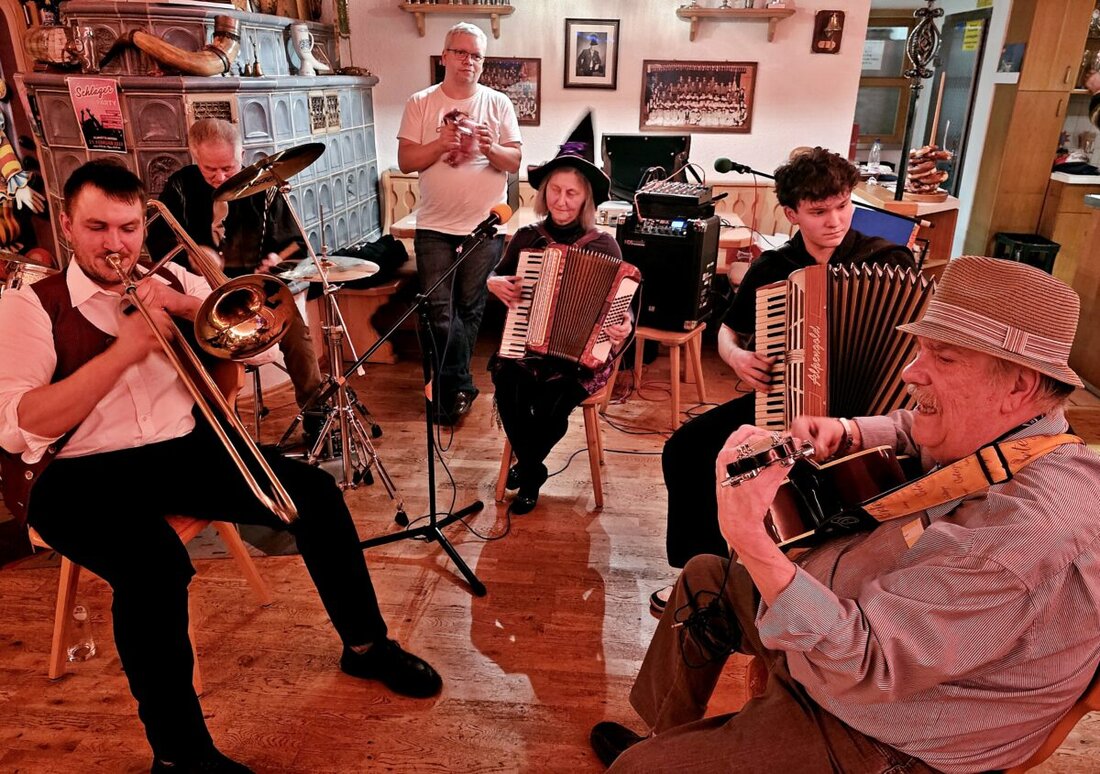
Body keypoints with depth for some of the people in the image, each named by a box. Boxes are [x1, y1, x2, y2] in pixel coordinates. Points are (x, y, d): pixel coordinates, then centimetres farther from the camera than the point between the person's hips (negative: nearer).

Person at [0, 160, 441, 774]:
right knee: (157, 566, -35)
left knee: (314, 491, -14)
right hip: (80, 475, -4)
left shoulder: (173, 282, 11)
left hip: (184, 449, 4)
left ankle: (366, 645, 7)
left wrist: (191, 308, -11)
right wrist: (124, 351, -21)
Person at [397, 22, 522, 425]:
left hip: (485, 225, 1)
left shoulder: (498, 104, 4)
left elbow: (515, 162, 0)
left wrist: (491, 148, -20)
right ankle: (460, 386, 12)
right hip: (434, 226, 0)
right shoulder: (420, 103, 3)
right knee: (439, 310, -2)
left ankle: (449, 386, 25)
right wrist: (441, 144, -18)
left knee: (470, 308, 8)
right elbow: (406, 161, -2)